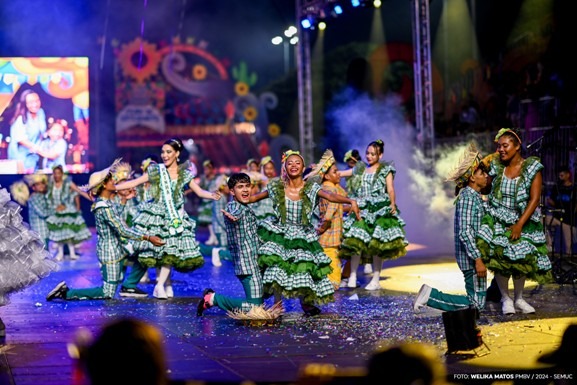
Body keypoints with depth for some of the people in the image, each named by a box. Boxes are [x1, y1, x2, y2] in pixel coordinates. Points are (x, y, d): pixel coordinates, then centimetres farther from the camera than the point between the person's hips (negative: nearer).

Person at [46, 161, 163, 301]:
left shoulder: (106, 201, 6)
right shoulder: (105, 208, -23)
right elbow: (123, 231, -25)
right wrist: (148, 237, -24)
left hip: (117, 248, 10)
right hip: (111, 253, -10)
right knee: (107, 294, -5)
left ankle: (128, 286, 12)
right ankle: (66, 293, -3)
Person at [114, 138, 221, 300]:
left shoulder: (185, 174, 2)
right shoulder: (155, 171, 0)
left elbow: (199, 191, 2)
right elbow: (133, 183, 1)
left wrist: (212, 195, -19)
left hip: (174, 217, 0)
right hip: (156, 213, 0)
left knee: (171, 250, -8)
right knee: (156, 249, -4)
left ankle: (160, 285, -3)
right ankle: (166, 283, 8)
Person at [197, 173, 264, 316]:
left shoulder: (247, 208, 17)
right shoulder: (233, 206, -11)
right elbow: (236, 213, -39)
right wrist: (233, 217, -60)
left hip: (254, 263, 10)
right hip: (248, 265, -10)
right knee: (254, 307, -14)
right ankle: (213, 298, 0)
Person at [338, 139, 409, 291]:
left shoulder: (385, 170, 7)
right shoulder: (360, 169, 18)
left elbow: (390, 189, -4)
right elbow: (339, 173, 20)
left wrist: (393, 204, -20)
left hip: (380, 211, -3)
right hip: (362, 211, 3)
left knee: (377, 246, -6)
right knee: (355, 242, -10)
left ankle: (376, 280, 0)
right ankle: (352, 277, -7)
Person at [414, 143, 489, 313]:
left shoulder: (476, 196, 15)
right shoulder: (467, 197, -15)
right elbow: (465, 232, -23)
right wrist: (477, 259, -25)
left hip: (476, 254, 10)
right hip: (470, 257, -10)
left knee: (487, 294, 14)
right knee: (476, 304, -8)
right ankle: (431, 296, -5)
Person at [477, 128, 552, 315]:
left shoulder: (532, 168, -8)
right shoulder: (496, 166, -1)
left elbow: (534, 199, -12)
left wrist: (519, 225, -16)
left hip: (523, 221, -1)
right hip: (498, 220, 1)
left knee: (521, 260, 2)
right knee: (500, 258, -10)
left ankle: (519, 299, 21)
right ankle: (505, 298, 7)